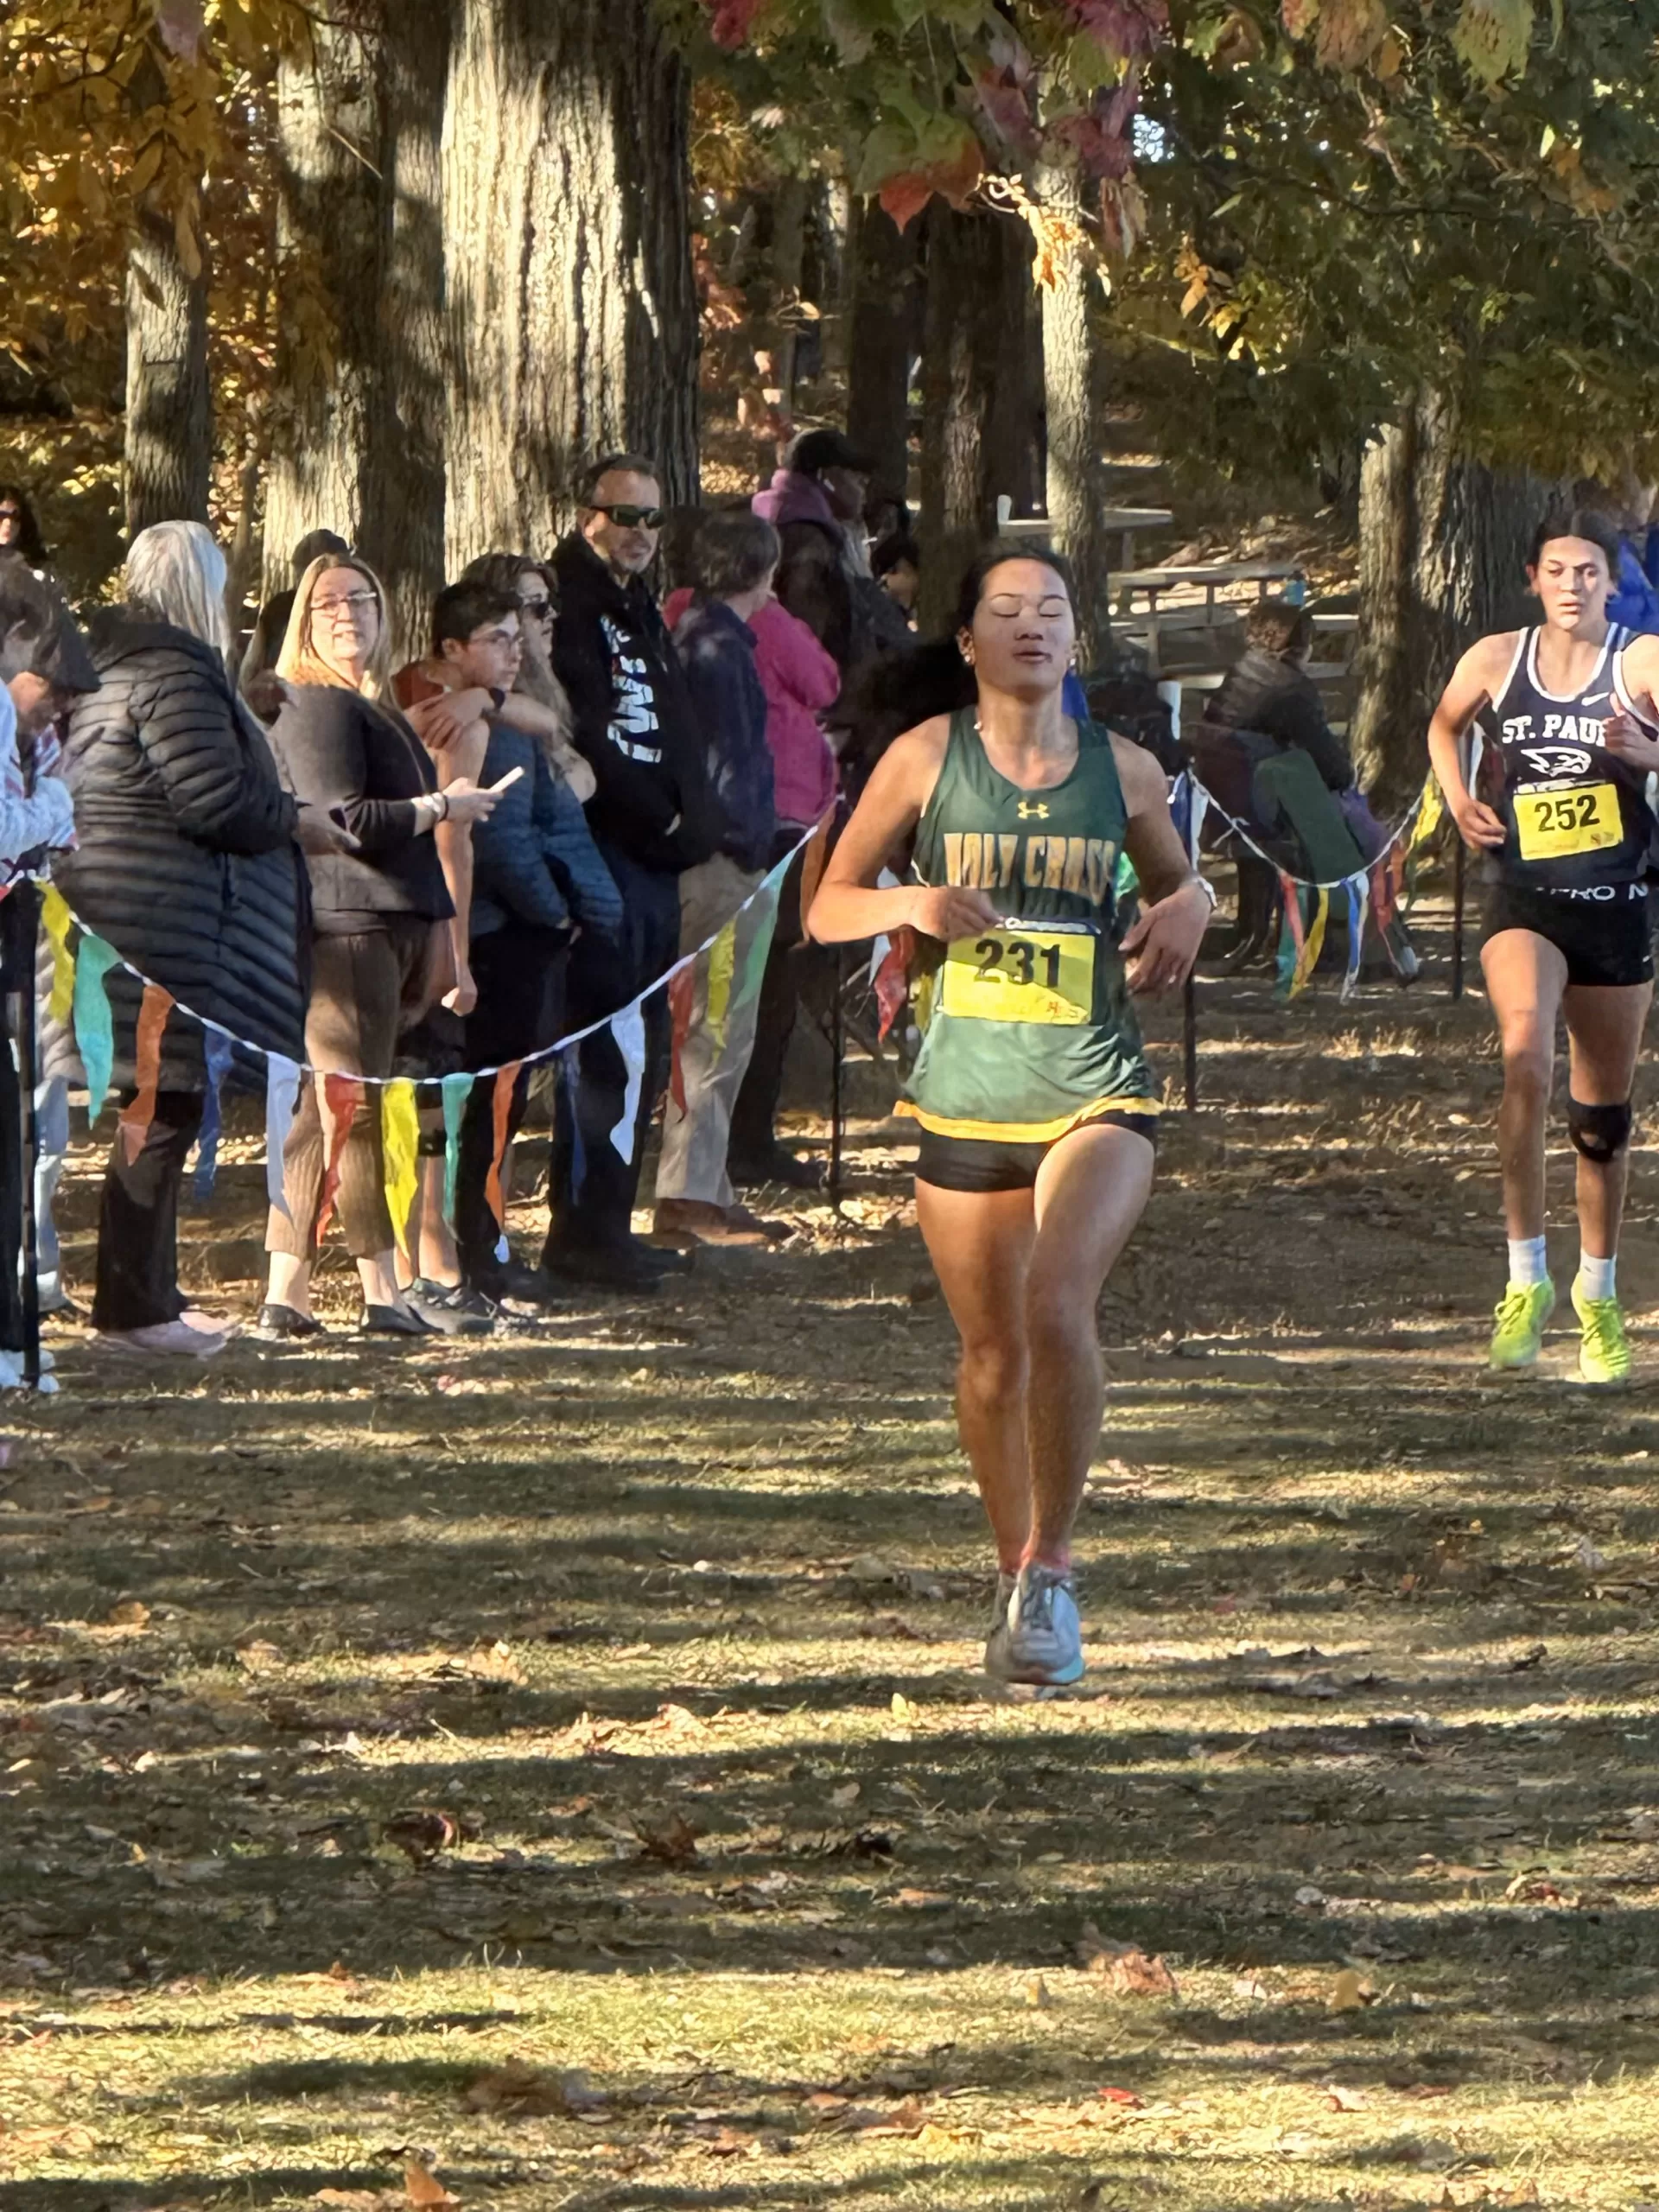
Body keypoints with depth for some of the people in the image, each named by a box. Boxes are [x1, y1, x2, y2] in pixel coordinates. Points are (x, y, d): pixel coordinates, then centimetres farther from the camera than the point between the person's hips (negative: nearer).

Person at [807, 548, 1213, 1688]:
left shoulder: (1124, 770, 5)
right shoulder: (926, 759, 1)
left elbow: (1177, 877, 23)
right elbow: (826, 908, 6)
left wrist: (1187, 910, 0)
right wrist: (907, 904, -15)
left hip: (1097, 1092, -1)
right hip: (965, 1093, 1)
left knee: (1058, 1307, -23)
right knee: (992, 1354, 9)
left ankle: (1050, 1569, -13)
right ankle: (1016, 1572, 30)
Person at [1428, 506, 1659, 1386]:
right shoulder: (1494, 661, 3)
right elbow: (1445, 725, 23)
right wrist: (1458, 798, 5)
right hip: (1522, 900, 0)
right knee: (1525, 1056, -27)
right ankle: (1527, 1278, -21)